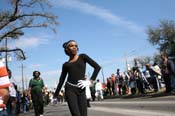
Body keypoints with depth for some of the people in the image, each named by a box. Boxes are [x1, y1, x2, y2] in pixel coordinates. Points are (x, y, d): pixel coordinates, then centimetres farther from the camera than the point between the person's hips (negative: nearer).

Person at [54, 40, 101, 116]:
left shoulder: (83, 57, 9)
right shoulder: (65, 65, 13)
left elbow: (97, 67, 3)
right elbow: (61, 81, 16)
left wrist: (90, 81, -4)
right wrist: (55, 96, 15)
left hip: (81, 90, 0)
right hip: (70, 89, 0)